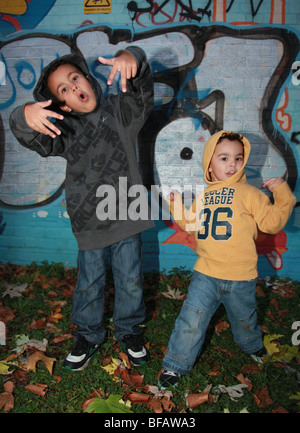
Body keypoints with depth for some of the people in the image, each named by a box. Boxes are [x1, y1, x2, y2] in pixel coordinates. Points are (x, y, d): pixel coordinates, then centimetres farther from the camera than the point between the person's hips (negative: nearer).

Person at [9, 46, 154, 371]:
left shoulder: (120, 110, 0)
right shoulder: (65, 130, -1)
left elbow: (142, 91, -16)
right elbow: (36, 140, -17)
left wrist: (131, 59, -37)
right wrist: (25, 117, -40)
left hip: (126, 216, 0)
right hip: (89, 223, 0)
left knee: (130, 281, 13)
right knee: (89, 284, 13)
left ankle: (129, 332, 39)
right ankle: (88, 336, 39)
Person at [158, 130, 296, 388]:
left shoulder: (249, 193, -4)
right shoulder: (203, 197, 8)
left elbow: (272, 222, -6)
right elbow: (192, 225, 20)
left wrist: (282, 195, -14)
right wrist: (178, 206, 11)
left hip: (240, 276, -1)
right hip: (206, 273, 2)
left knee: (244, 319, 21)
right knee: (191, 319, -2)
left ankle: (252, 345, 54)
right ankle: (175, 364, 17)